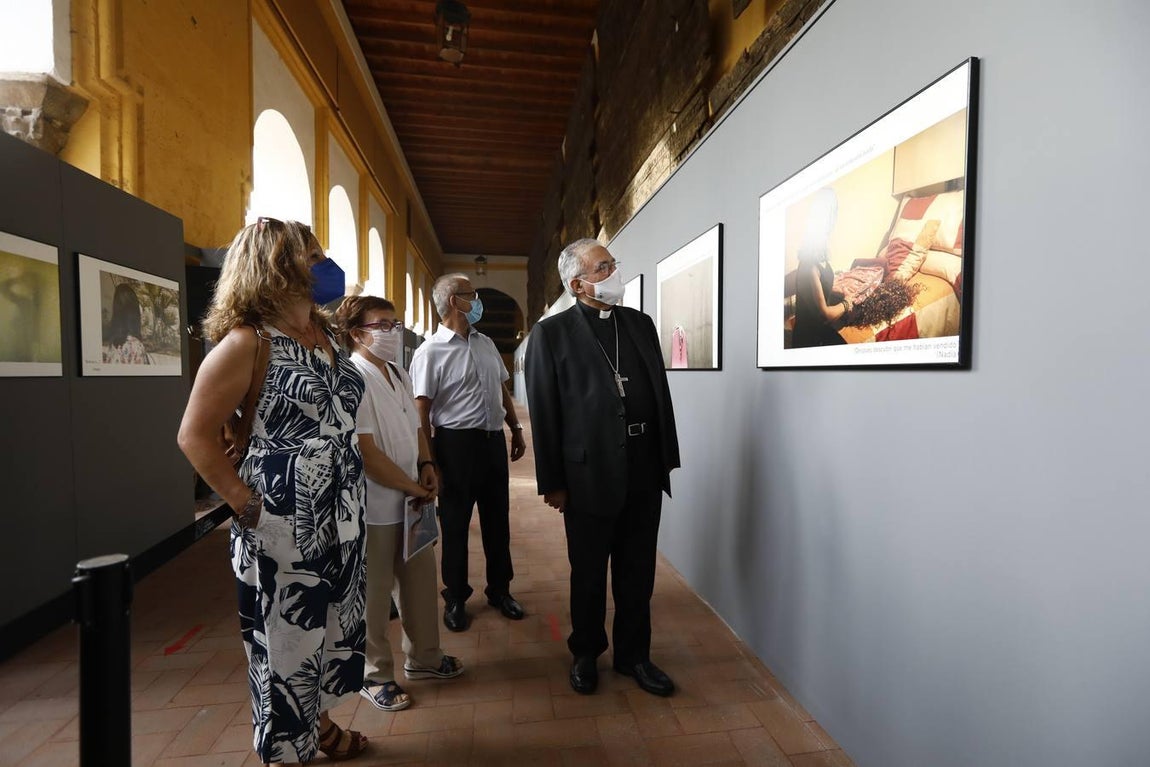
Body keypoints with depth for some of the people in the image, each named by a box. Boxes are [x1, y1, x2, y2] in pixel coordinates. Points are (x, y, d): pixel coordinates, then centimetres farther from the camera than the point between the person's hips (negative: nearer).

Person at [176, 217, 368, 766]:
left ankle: (316, 719, 47)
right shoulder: (248, 342, -15)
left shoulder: (324, 332, 7)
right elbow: (195, 436, -12)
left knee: (330, 625, 22)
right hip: (283, 522, -7)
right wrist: (246, 505, -14)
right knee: (284, 637, 12)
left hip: (340, 514, 7)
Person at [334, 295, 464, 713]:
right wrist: (414, 487, -14)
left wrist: (426, 465, 1)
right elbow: (365, 452, -22)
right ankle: (374, 675, 32)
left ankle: (423, 656, 40)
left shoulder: (398, 374, 9)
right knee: (373, 593, 11)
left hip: (412, 500, 8)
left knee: (421, 581, 19)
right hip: (374, 505, -8)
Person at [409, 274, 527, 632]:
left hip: (493, 441, 6)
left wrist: (516, 429, 15)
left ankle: (500, 589, 34)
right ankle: (455, 598, 29)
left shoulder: (485, 343, 11)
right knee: (455, 524, 9)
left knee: (497, 519, 15)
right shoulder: (430, 353, -10)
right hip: (457, 444, -6)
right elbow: (421, 412, -12)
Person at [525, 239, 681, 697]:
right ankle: (585, 654, 40)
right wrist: (552, 482, -7)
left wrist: (667, 458, 7)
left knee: (637, 573, 17)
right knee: (588, 574, 15)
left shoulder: (641, 323, 9)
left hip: (644, 468, 4)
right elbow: (543, 412, -7)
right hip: (589, 471, -4)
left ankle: (634, 654, 39)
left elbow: (661, 392, 9)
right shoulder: (551, 333, -5)